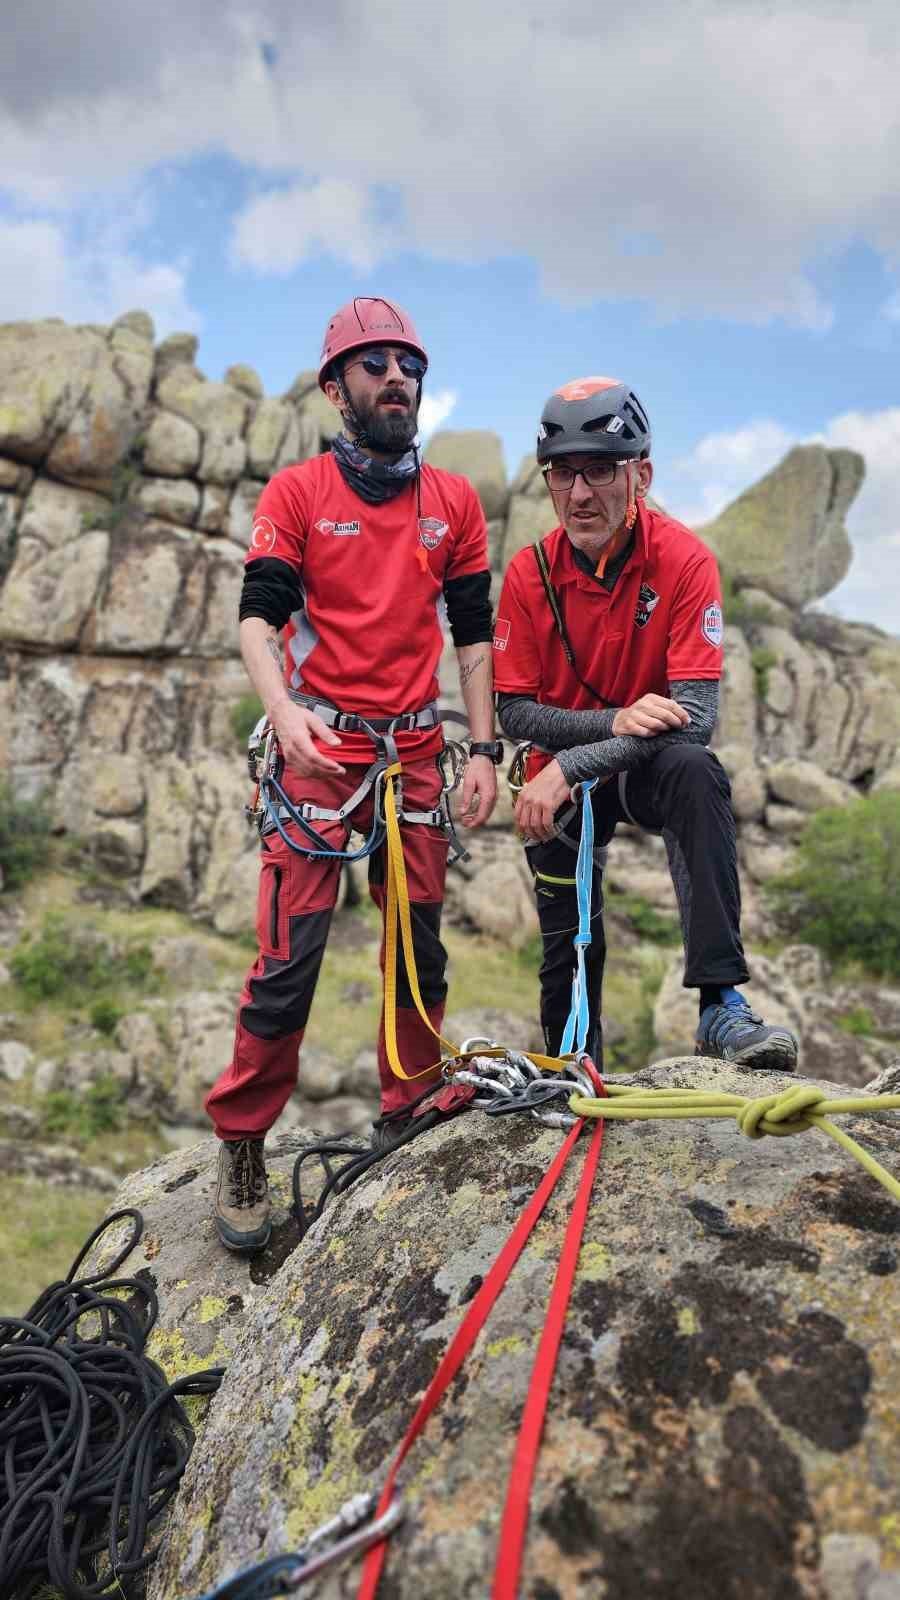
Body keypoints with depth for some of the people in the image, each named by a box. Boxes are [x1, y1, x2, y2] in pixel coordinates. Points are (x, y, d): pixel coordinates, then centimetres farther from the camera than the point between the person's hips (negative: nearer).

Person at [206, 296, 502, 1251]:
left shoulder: (454, 501, 12)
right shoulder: (295, 492, 3)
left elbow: (473, 634, 11)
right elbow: (257, 617, -7)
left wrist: (483, 751, 3)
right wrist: (284, 709, -26)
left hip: (416, 751, 4)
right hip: (319, 748, -3)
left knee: (420, 946, 7)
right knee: (289, 953, -7)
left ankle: (410, 1119, 23)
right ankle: (241, 1151, 7)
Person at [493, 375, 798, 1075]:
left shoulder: (685, 561, -19)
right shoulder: (530, 574, -13)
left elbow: (696, 715, -26)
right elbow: (516, 711, -12)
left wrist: (571, 765, -32)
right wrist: (616, 719, -28)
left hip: (649, 768, -2)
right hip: (559, 782, 2)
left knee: (697, 770, -36)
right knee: (570, 945, 7)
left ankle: (721, 1004, -32)